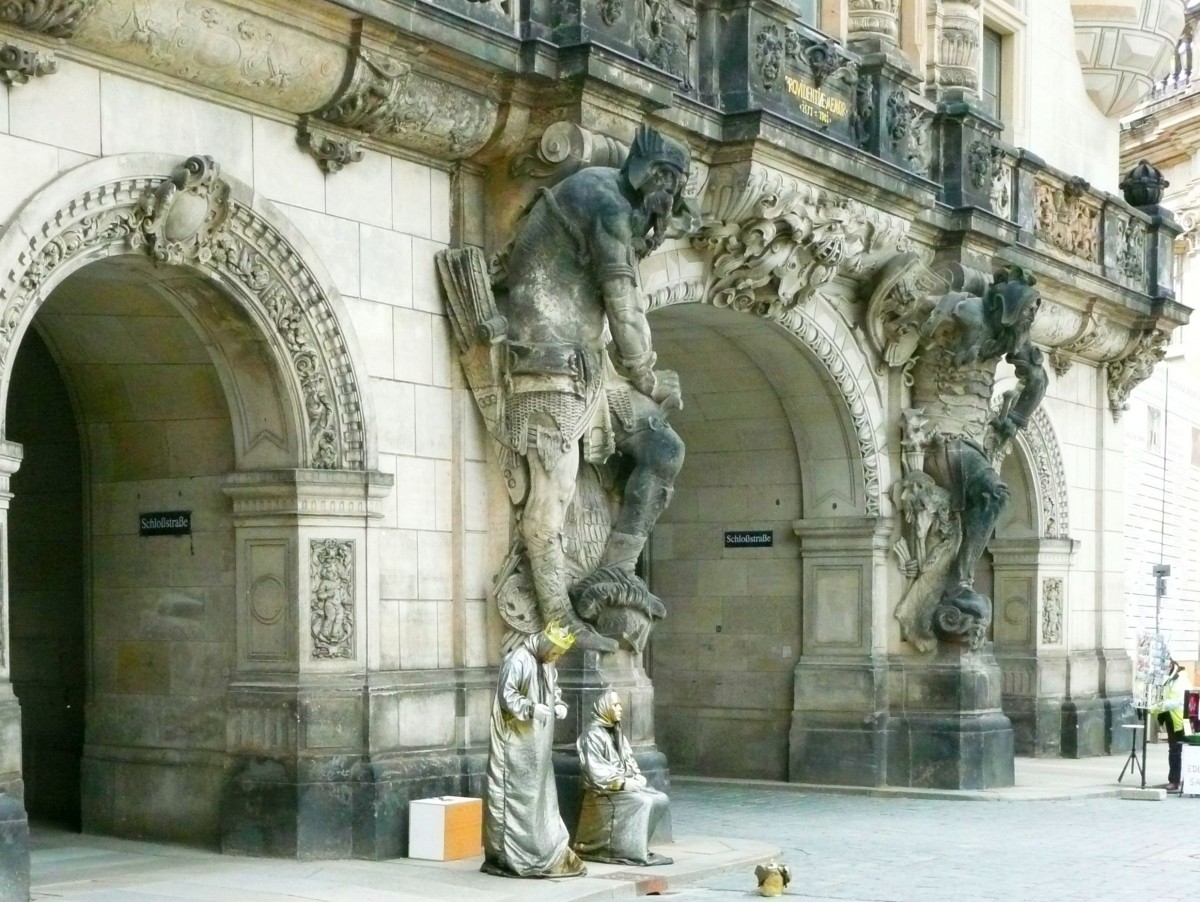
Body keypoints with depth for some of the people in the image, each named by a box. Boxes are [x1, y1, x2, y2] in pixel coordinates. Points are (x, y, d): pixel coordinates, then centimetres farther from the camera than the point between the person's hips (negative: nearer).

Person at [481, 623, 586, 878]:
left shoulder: (546, 665, 11)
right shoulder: (517, 661, -15)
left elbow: (553, 690, 24)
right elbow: (506, 696, -19)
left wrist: (559, 705, 4)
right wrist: (532, 709, -29)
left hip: (537, 745, 9)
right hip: (515, 742, -9)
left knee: (540, 794, 11)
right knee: (514, 795, -5)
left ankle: (547, 851, 17)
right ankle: (506, 856, 0)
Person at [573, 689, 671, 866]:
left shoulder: (616, 732, 17)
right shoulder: (593, 734, -10)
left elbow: (629, 760, 19)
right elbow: (596, 772, -16)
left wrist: (638, 777, -1)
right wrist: (623, 782, -19)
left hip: (626, 785, 8)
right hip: (604, 790, -8)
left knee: (661, 800, -12)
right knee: (643, 802, -29)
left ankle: (638, 845, -7)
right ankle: (635, 851, -23)